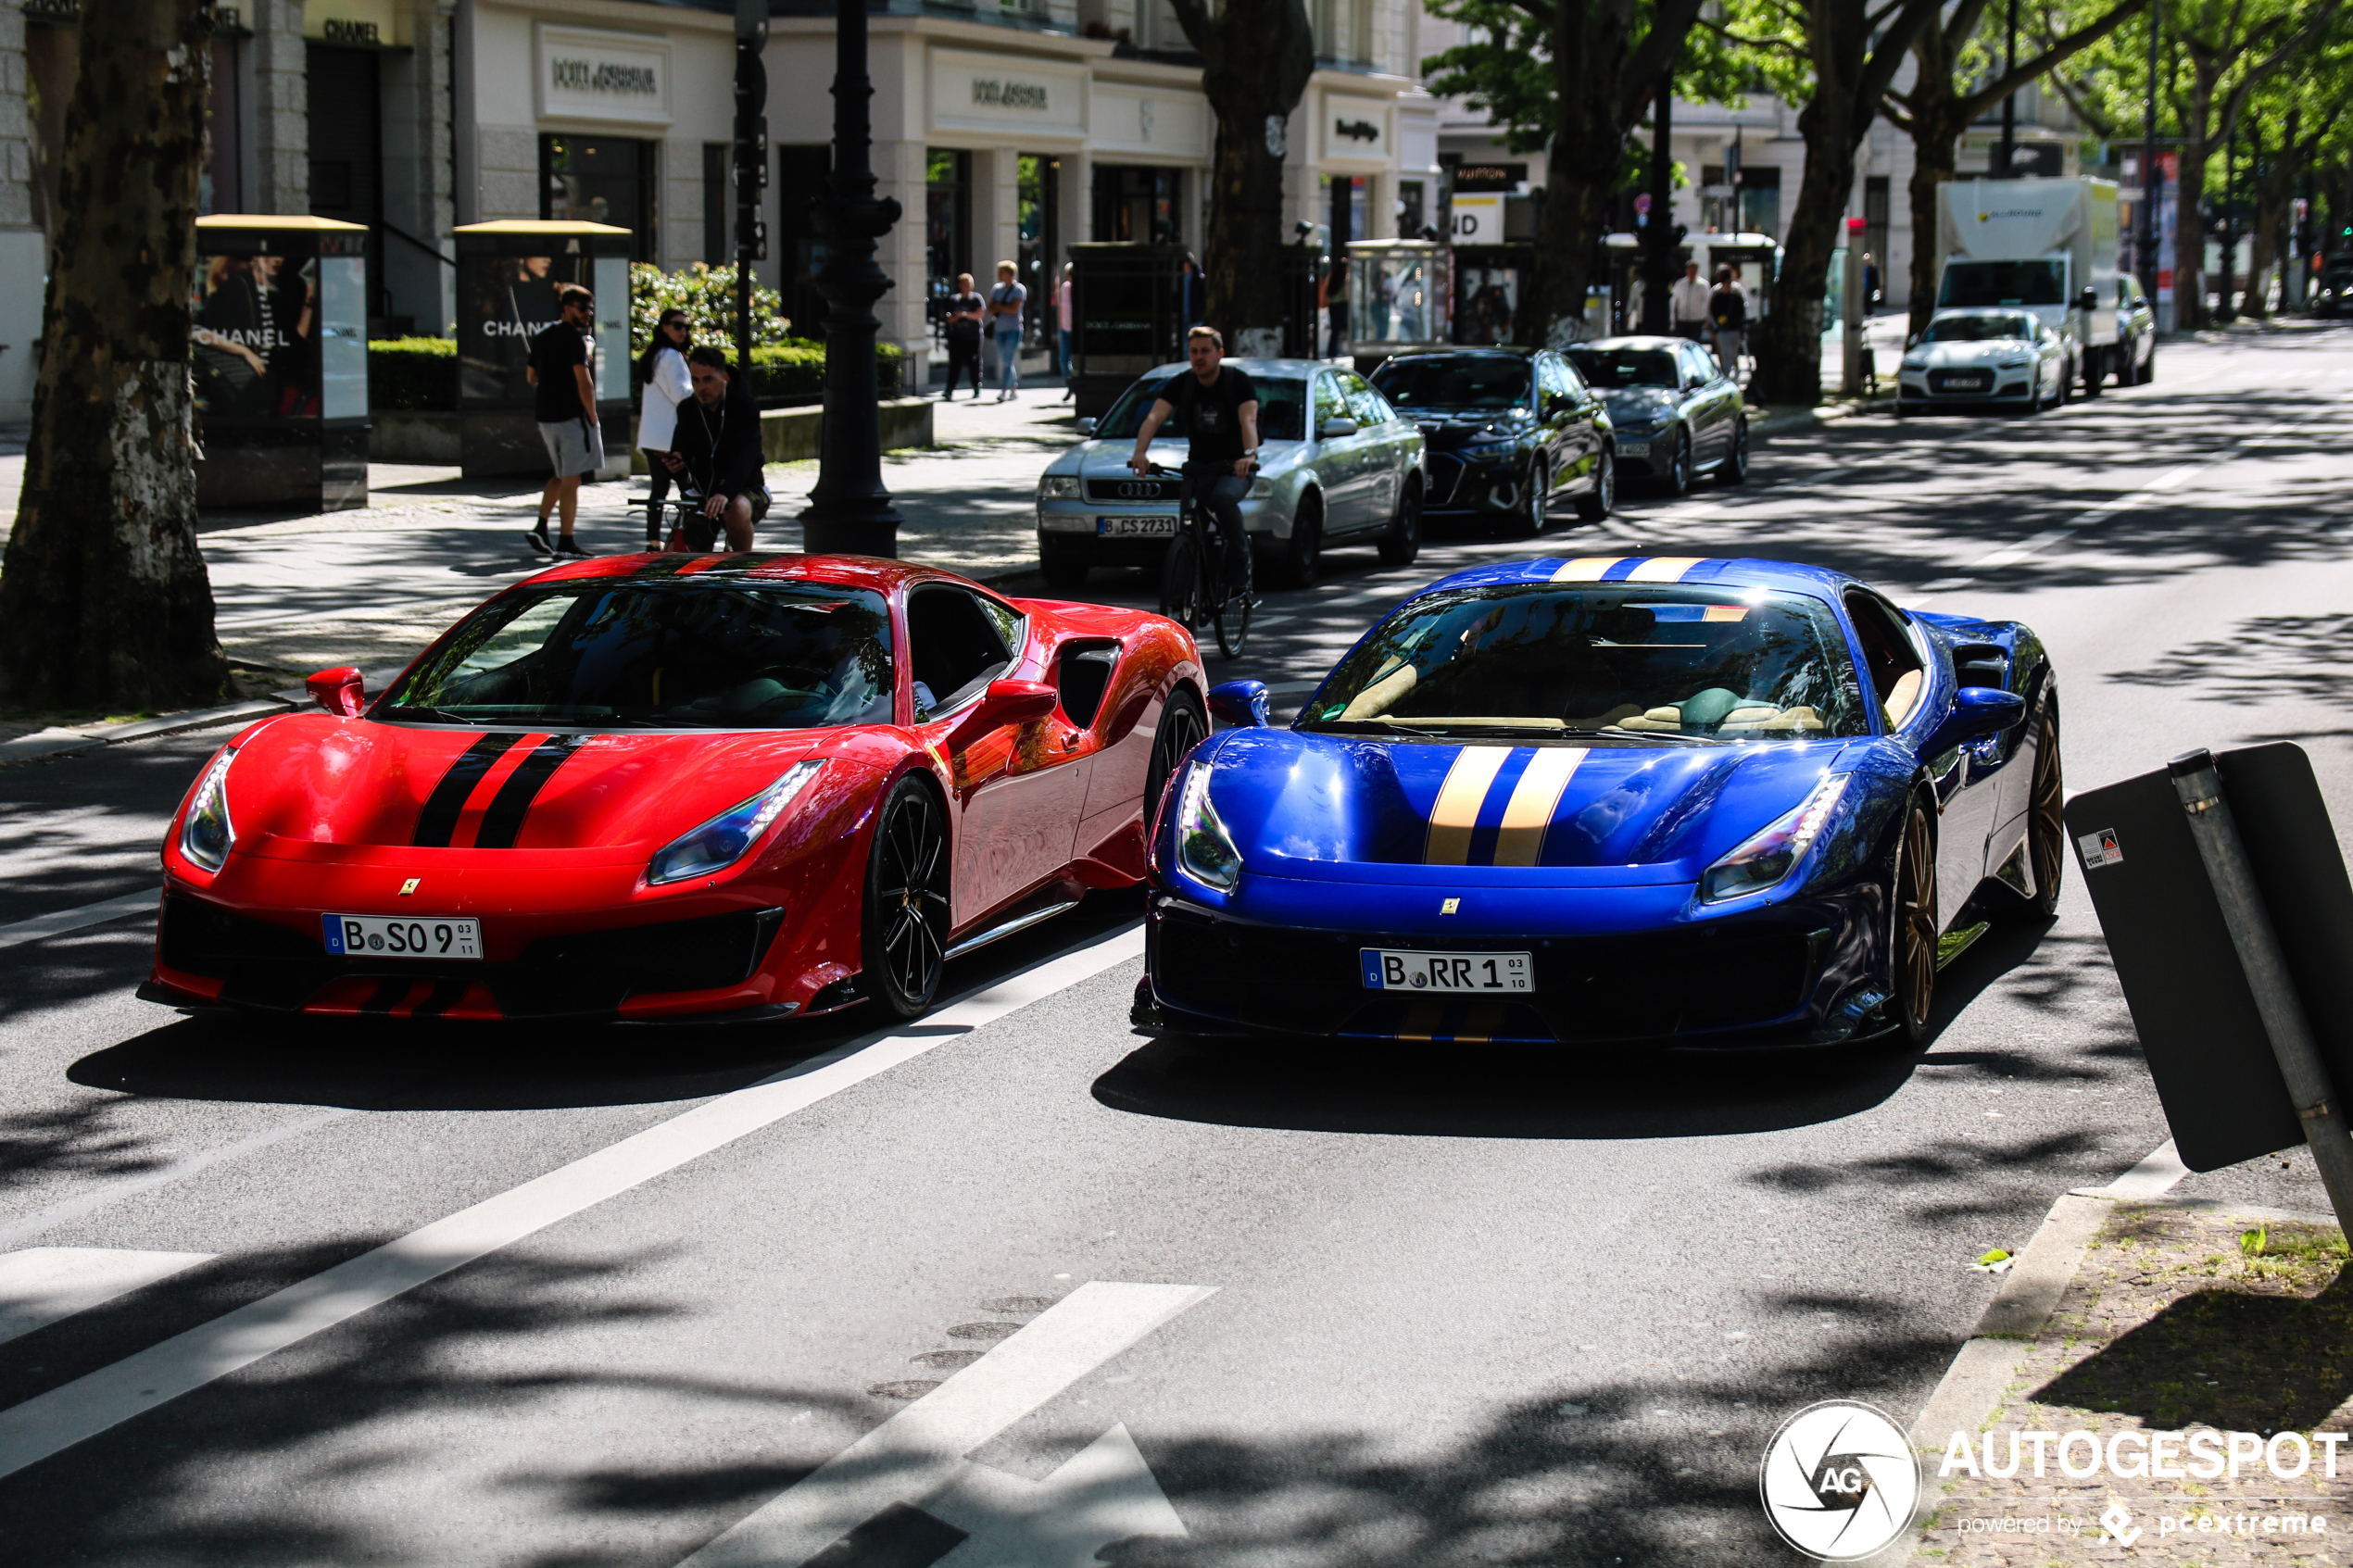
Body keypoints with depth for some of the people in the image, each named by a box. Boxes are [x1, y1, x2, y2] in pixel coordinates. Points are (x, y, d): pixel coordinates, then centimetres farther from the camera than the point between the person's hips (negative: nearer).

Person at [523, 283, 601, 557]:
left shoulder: (542, 335, 14)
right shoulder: (574, 337, -13)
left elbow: (531, 377, 22)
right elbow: (584, 382, -19)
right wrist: (593, 418, -13)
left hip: (546, 416, 8)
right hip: (572, 416, -8)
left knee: (560, 476, 20)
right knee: (571, 480, -2)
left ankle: (540, 527, 9)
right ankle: (566, 542, 0)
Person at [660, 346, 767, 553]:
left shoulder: (745, 407, -16)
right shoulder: (688, 409, 0)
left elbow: (744, 456, -31)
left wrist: (725, 493, -49)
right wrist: (674, 462, -28)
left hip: (746, 490, -5)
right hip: (703, 493, 5)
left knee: (737, 510, -39)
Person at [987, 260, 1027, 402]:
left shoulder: (1019, 289, -4)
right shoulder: (997, 289, 14)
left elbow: (1014, 309, -14)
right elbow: (991, 309, 8)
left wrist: (998, 306, -2)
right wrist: (1005, 308, -10)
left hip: (1013, 329, -6)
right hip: (999, 329, 6)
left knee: (1008, 361, -14)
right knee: (1005, 361, 9)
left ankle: (1004, 391, -19)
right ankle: (1014, 389, 18)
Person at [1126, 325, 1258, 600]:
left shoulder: (1237, 381, -10)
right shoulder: (1181, 384, -1)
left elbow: (1248, 420, -25)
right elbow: (1154, 417, -15)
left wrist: (1249, 455, -45)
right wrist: (1140, 453, -34)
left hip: (1235, 467, -4)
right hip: (1198, 467, 4)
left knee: (1223, 497, -34)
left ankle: (1240, 574, -23)